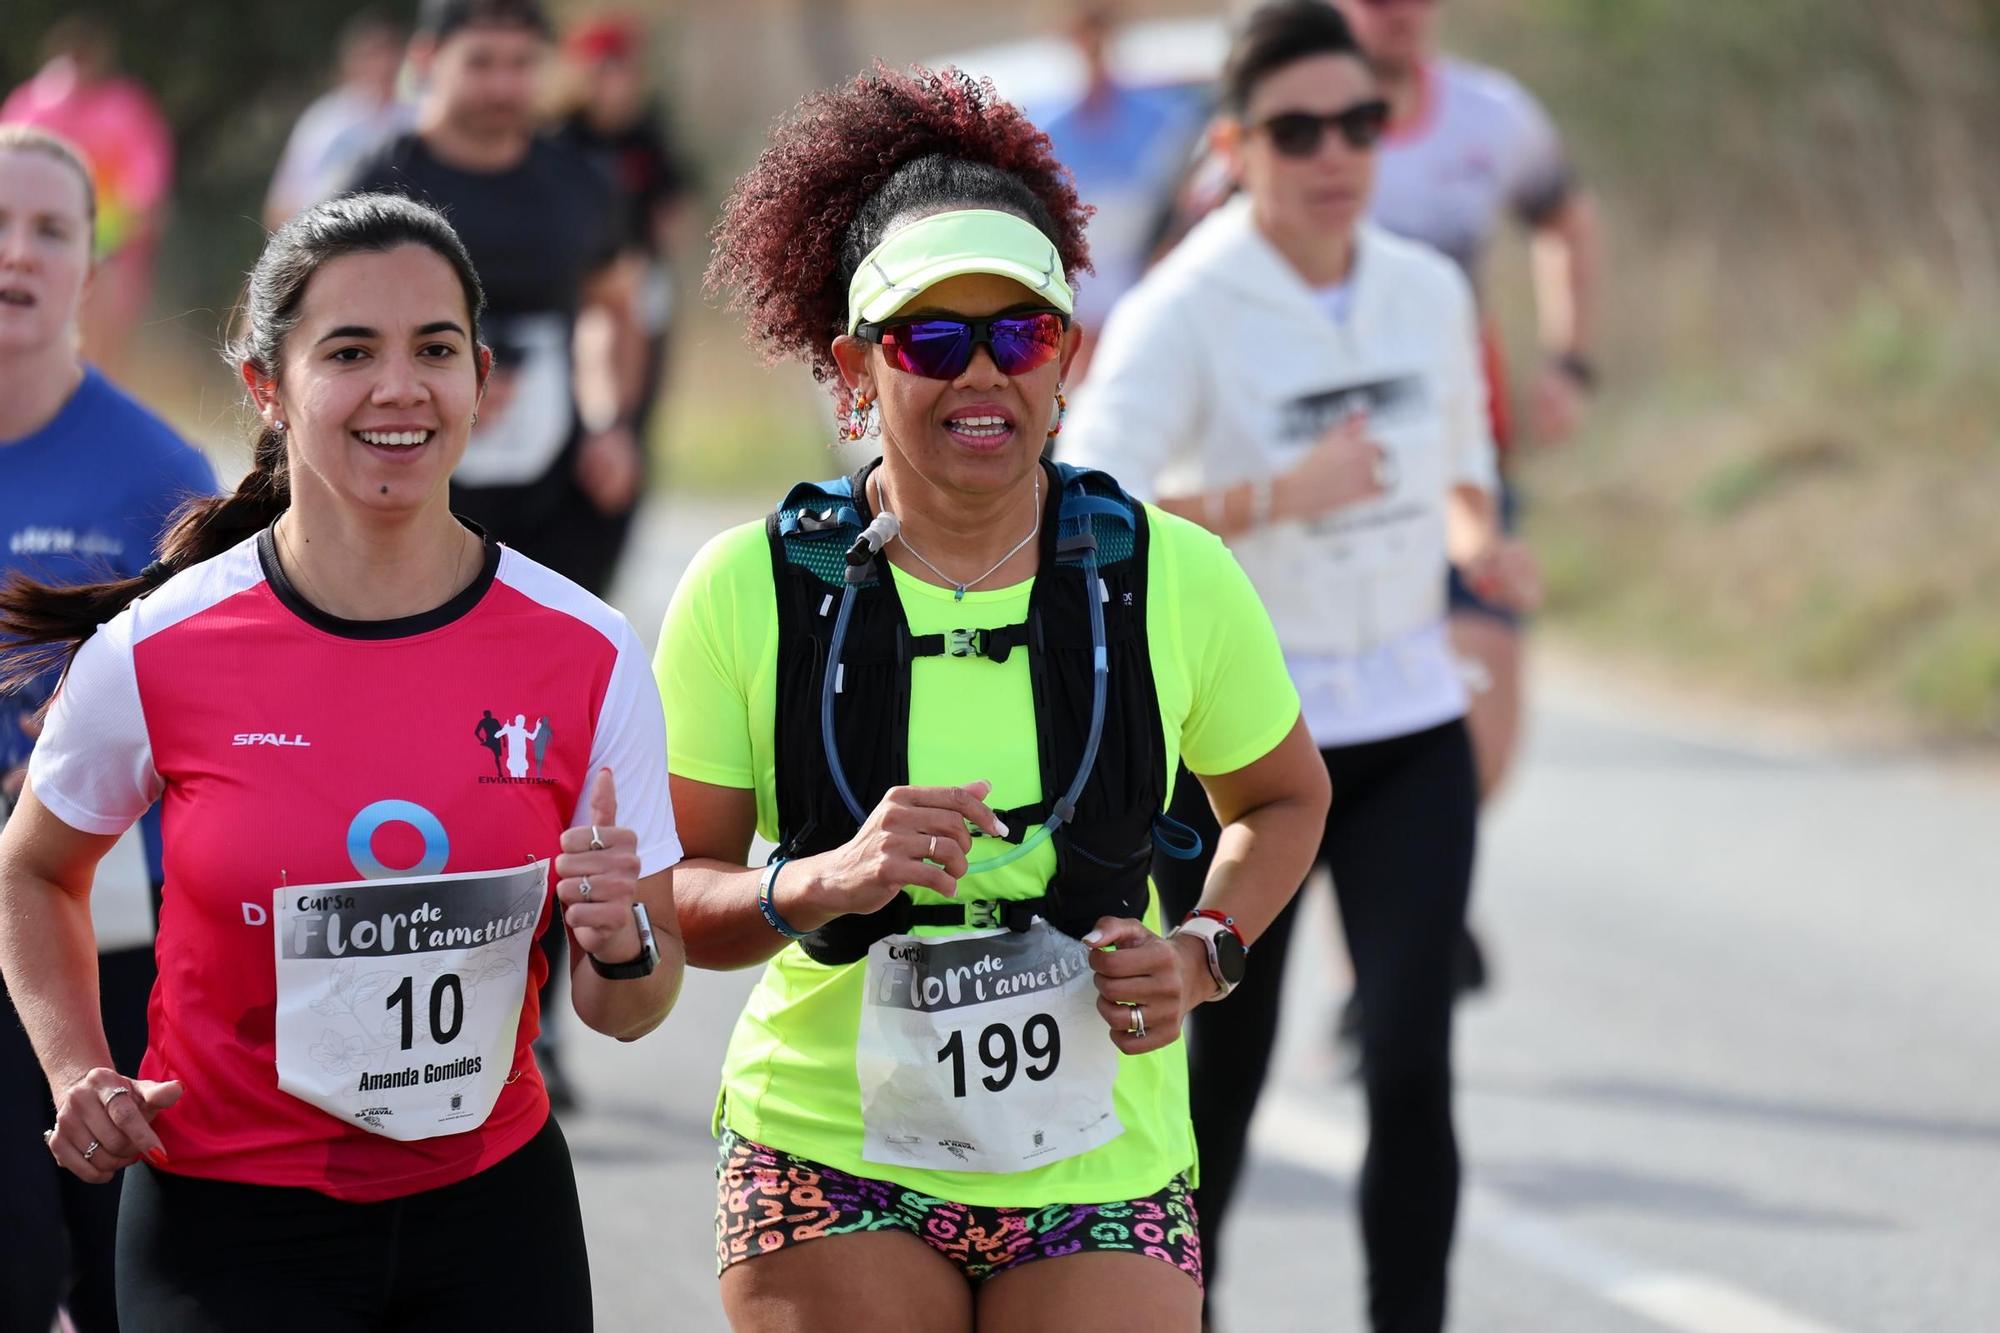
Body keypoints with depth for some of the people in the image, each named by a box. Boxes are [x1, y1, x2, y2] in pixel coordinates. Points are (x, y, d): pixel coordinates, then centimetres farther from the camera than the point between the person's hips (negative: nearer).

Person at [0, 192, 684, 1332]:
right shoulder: (157, 653, -11)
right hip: (227, 1223, -2)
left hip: (491, 1198, 2)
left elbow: (629, 1012, 2)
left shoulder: (588, 656, -7)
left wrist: (622, 943, -20)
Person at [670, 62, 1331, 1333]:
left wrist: (1204, 955, -1)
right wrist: (824, 883, -23)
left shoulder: (1173, 579, -1)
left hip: (1100, 1172, 1)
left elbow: (1284, 799, 16)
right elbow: (670, 897, -4)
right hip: (830, 1164, -1)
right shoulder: (750, 591, -6)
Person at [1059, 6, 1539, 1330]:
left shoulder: (1430, 292, 2)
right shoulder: (1185, 312, -14)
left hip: (1411, 732, 3)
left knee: (1412, 1062, -9)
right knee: (1226, 1068, 10)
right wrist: (1277, 497, -34)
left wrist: (1479, 540, -2)